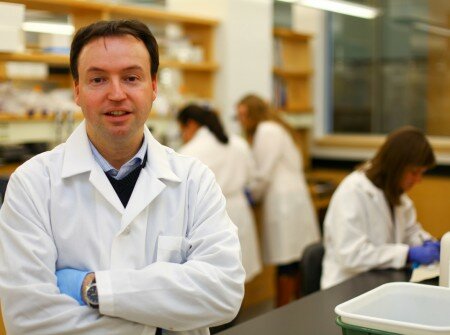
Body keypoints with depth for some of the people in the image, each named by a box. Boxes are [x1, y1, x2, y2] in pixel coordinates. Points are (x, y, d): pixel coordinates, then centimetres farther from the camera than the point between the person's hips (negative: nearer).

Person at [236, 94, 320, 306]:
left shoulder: (266, 130, -7)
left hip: (283, 201, -9)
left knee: (286, 263, -6)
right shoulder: (275, 128, 23)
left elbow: (264, 174, -11)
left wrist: (250, 196, 3)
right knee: (295, 261, 9)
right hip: (291, 199, 9)